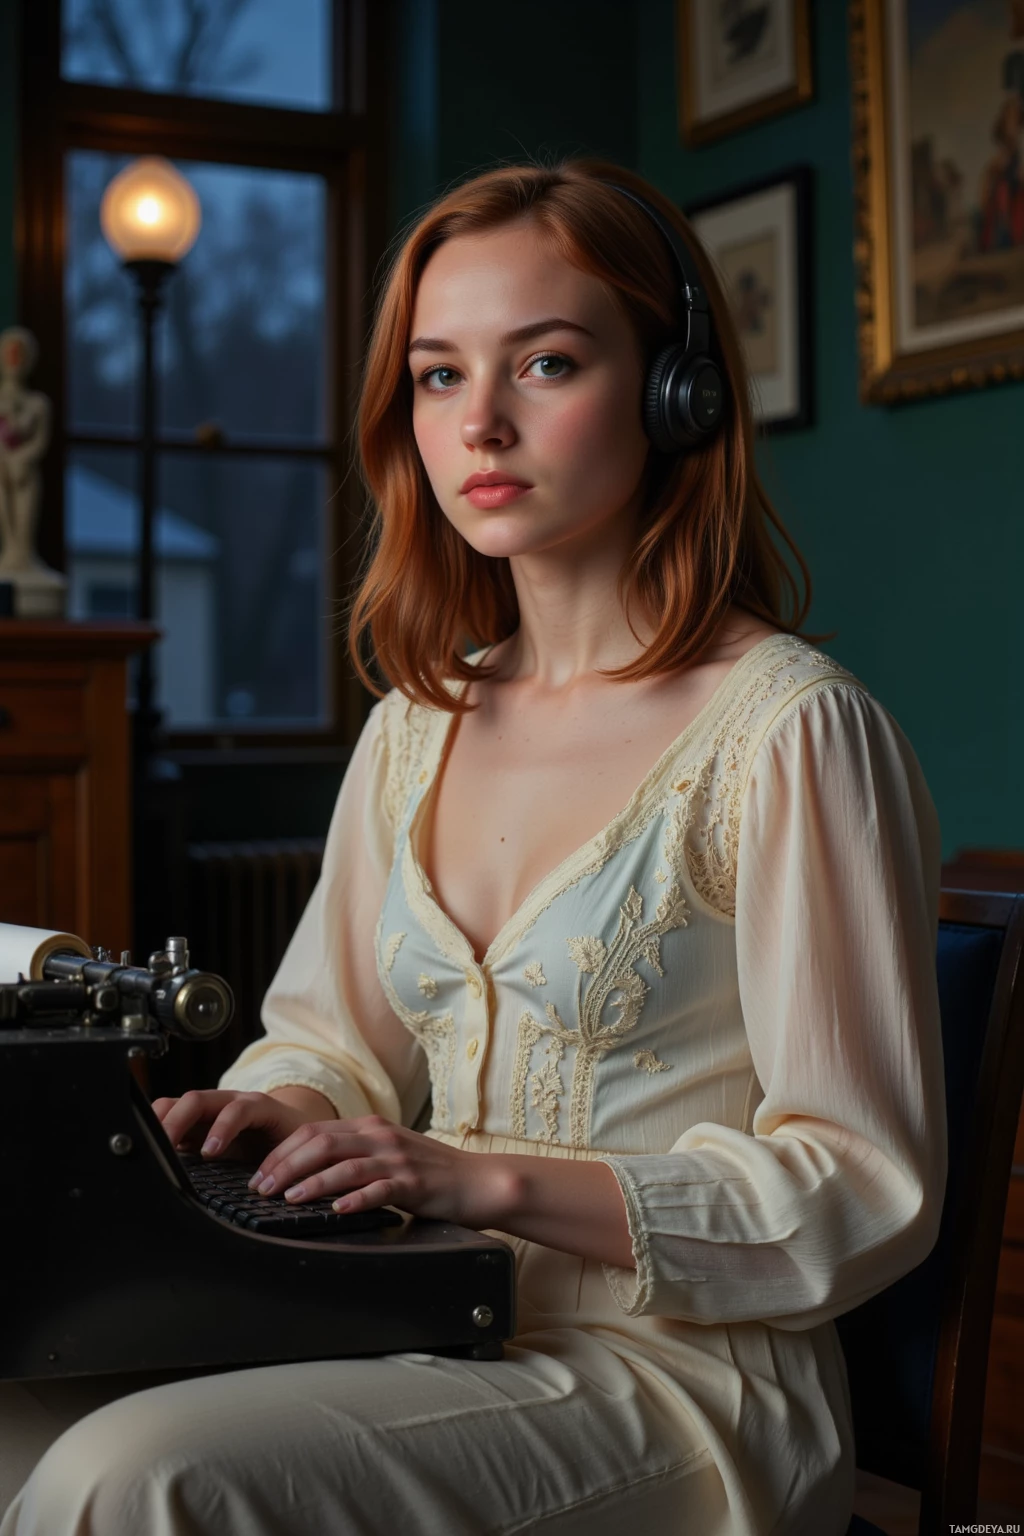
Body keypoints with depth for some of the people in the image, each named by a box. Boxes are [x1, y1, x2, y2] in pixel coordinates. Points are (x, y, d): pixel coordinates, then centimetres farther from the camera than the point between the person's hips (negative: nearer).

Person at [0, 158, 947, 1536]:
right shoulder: (416, 724, 11)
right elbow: (331, 1040, 21)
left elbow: (868, 1191, -13)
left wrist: (495, 1178, -21)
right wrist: (270, 1112, -3)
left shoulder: (788, 728, -12)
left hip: (680, 1375, -6)